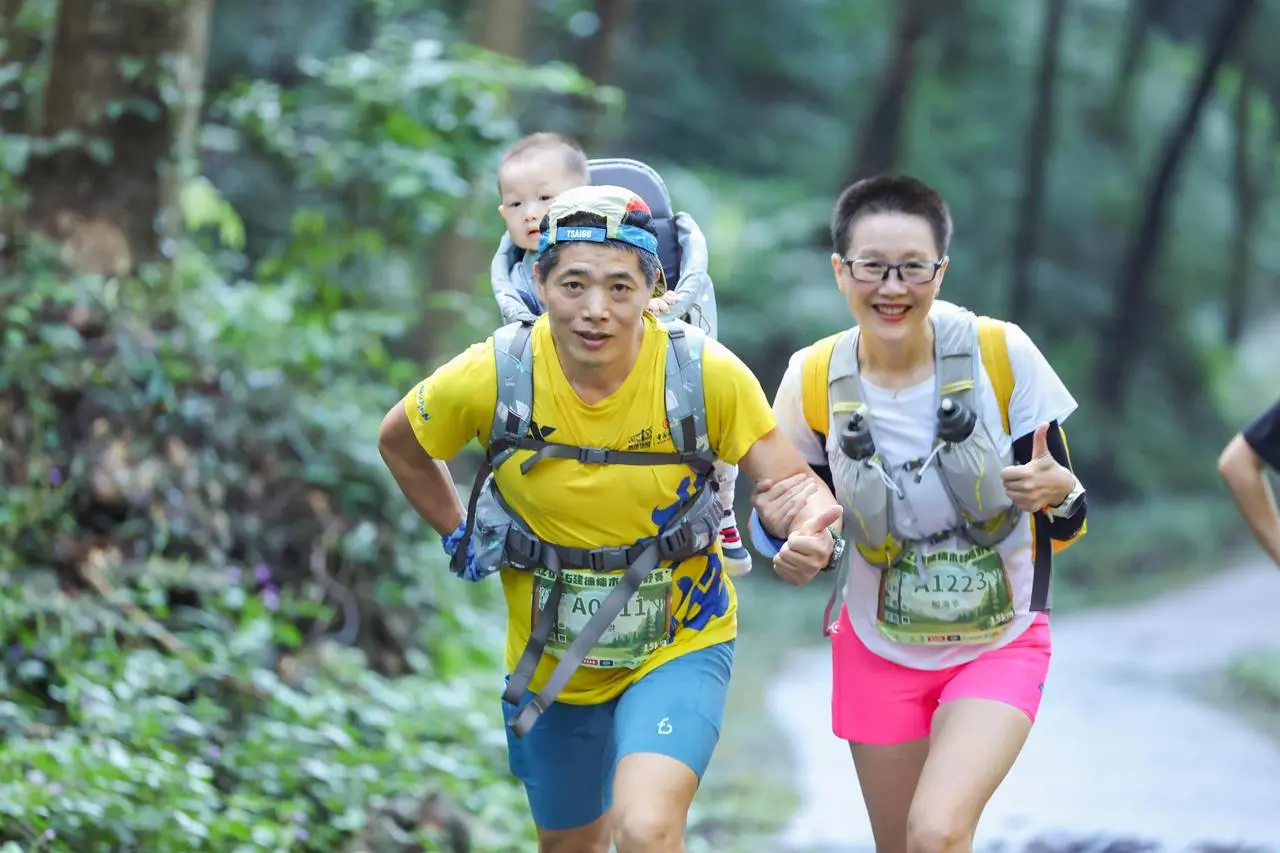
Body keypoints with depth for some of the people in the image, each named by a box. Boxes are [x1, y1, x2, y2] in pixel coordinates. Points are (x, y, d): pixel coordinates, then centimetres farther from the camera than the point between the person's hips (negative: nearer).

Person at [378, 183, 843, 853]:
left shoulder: (706, 374, -20)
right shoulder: (493, 376, -17)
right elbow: (400, 443, 4)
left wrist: (810, 537, -36)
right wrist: (460, 540, 3)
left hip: (679, 648, -3)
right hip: (550, 661, 3)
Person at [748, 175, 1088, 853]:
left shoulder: (1002, 354, -17)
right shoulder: (813, 379, -12)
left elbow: (1067, 526, -10)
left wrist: (1055, 491, -32)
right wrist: (778, 524, -21)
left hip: (1000, 643, -2)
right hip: (878, 650, 2)